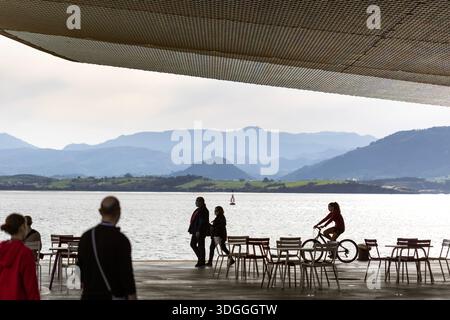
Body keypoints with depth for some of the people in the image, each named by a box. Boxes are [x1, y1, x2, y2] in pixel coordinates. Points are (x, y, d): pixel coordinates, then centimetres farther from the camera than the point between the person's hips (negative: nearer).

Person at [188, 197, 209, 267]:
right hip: (196, 231, 11)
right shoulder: (198, 210, 15)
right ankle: (200, 258, 21)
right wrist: (192, 230, 19)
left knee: (200, 246, -3)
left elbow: (202, 222, -21)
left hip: (201, 231, -11)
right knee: (193, 244, 13)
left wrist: (198, 231, -24)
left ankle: (202, 262, 4)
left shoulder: (203, 210, -16)